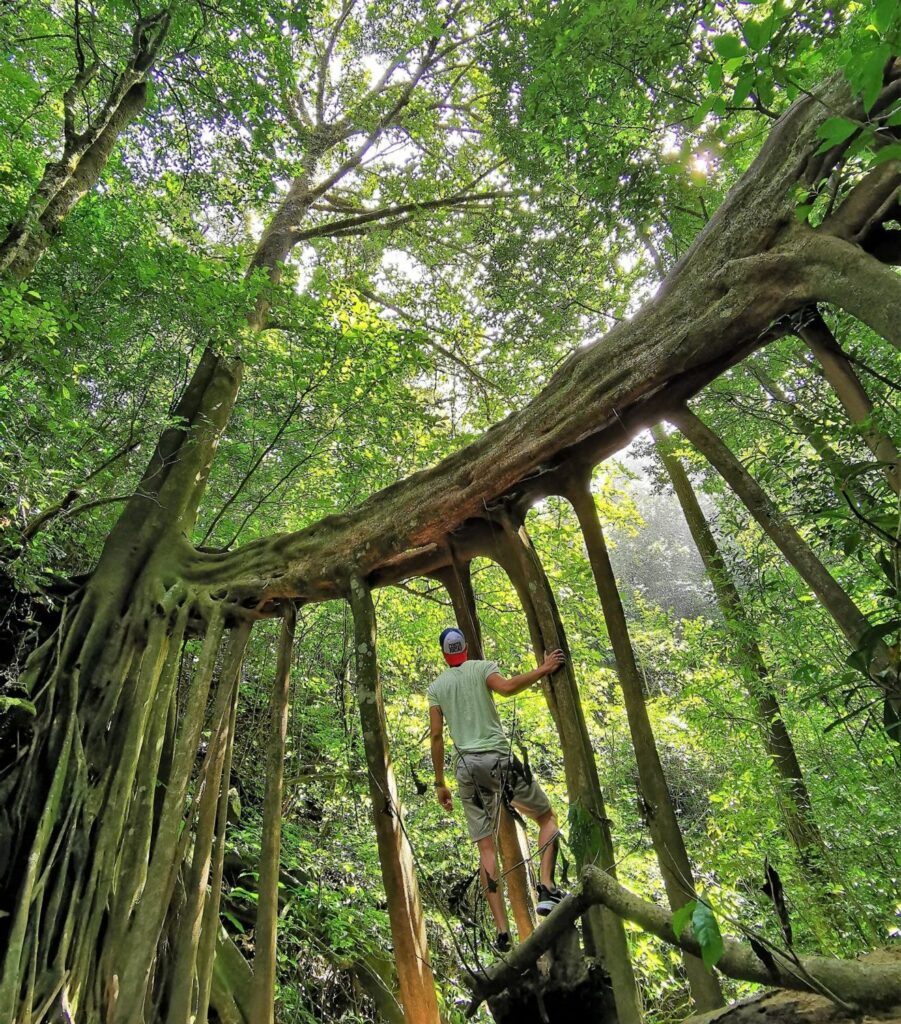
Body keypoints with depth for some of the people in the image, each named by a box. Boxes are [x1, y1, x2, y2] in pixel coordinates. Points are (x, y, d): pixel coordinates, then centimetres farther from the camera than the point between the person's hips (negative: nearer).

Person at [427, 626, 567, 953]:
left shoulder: (436, 687, 12)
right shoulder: (482, 668, 2)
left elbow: (436, 735, 7)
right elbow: (506, 687, -20)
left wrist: (440, 783, 12)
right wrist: (543, 669, -10)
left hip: (467, 765, 3)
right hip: (498, 757, -3)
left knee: (486, 847, 9)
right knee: (547, 818, 15)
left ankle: (502, 931, 8)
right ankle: (547, 888, -3)